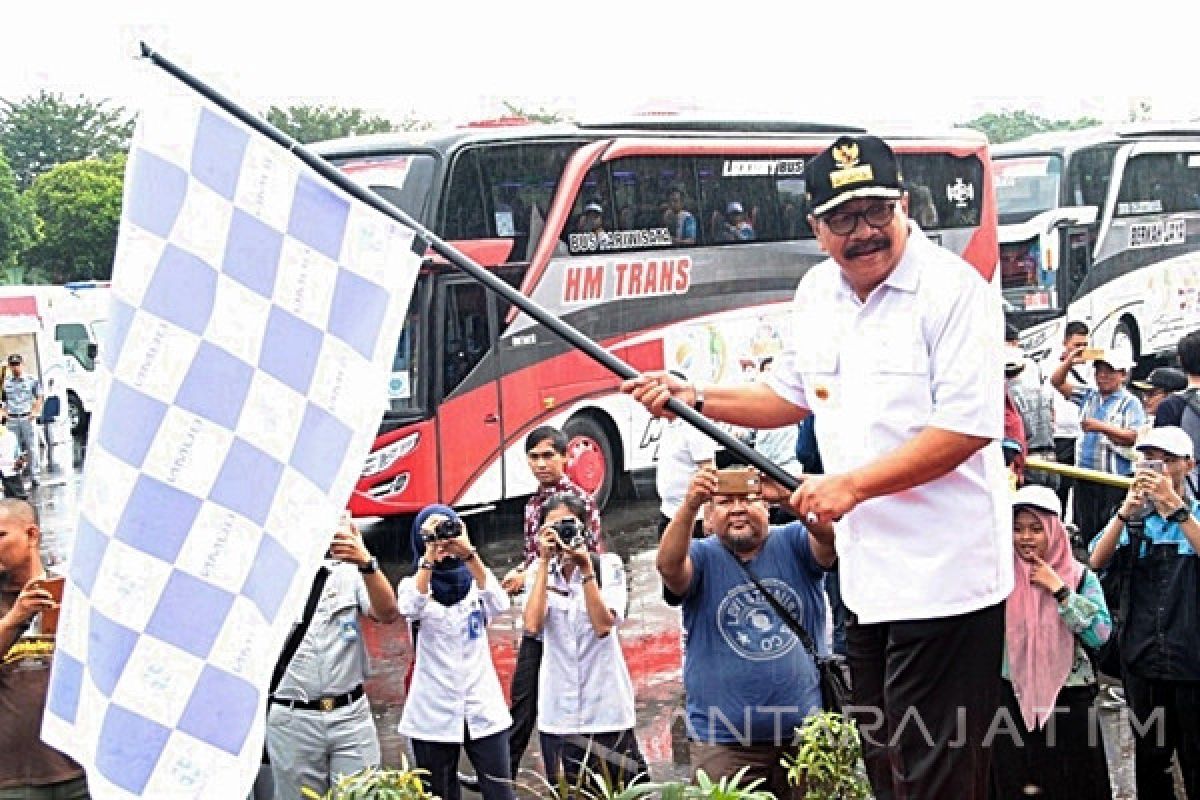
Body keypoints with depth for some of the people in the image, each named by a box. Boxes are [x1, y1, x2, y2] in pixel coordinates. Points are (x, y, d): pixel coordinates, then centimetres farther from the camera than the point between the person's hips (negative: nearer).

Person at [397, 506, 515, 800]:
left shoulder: (476, 582, 6)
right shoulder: (412, 584, 3)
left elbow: (500, 604, -17)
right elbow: (411, 609, -21)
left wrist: (468, 553, -25)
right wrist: (429, 556, -25)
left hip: (484, 711, 1)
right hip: (433, 714, -1)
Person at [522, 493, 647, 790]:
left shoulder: (608, 565, -1)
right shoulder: (539, 571, 6)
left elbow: (603, 625, -15)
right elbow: (532, 625, -12)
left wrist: (585, 567, -18)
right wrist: (544, 561, -12)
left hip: (606, 707, -2)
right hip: (558, 711, 2)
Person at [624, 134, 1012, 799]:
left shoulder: (952, 290, -14)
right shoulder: (816, 293, 10)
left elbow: (967, 427, -21)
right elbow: (793, 396, 24)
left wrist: (851, 484, -21)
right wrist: (693, 398, 12)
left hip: (943, 578, -8)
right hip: (867, 573, 8)